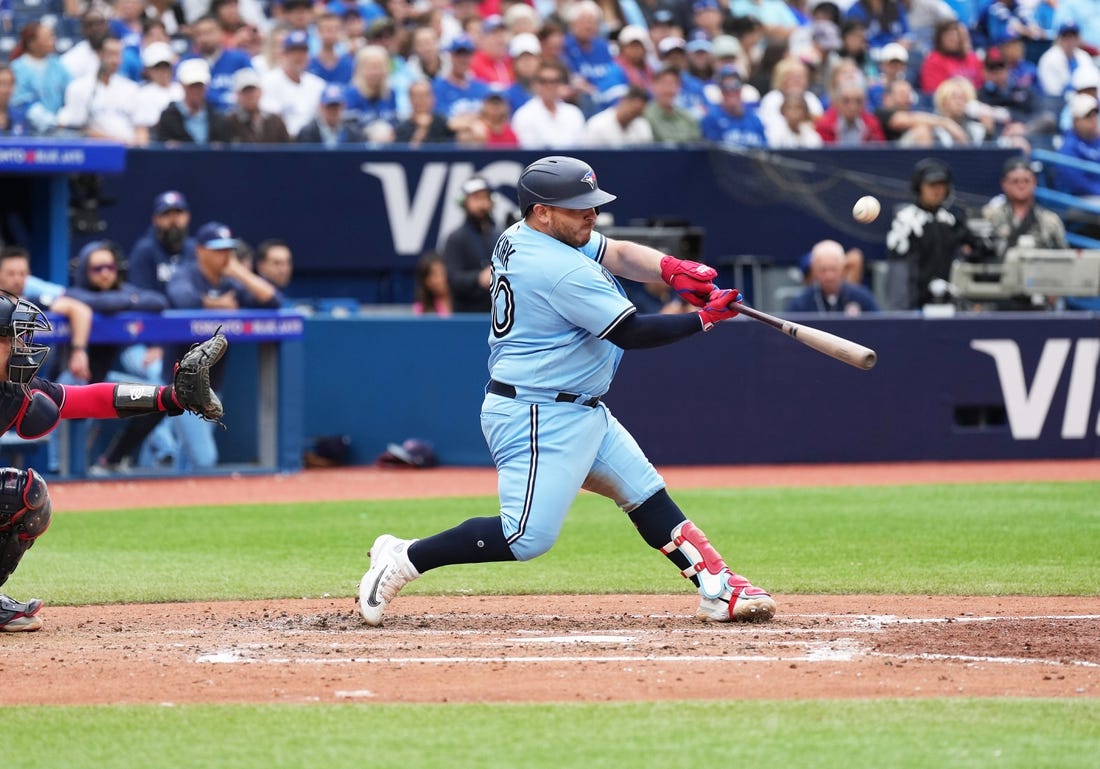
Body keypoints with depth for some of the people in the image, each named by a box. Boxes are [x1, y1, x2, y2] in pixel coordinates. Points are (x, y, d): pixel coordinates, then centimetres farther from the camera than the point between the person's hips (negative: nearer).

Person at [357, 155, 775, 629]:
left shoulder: (519, 238, 7)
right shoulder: (563, 270, -22)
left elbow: (617, 254, 8)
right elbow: (630, 332, -20)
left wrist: (669, 268, -12)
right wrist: (704, 318, -11)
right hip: (537, 417, -11)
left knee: (647, 495, 11)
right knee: (528, 537, -15)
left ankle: (718, 590, 13)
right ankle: (403, 559, -5)